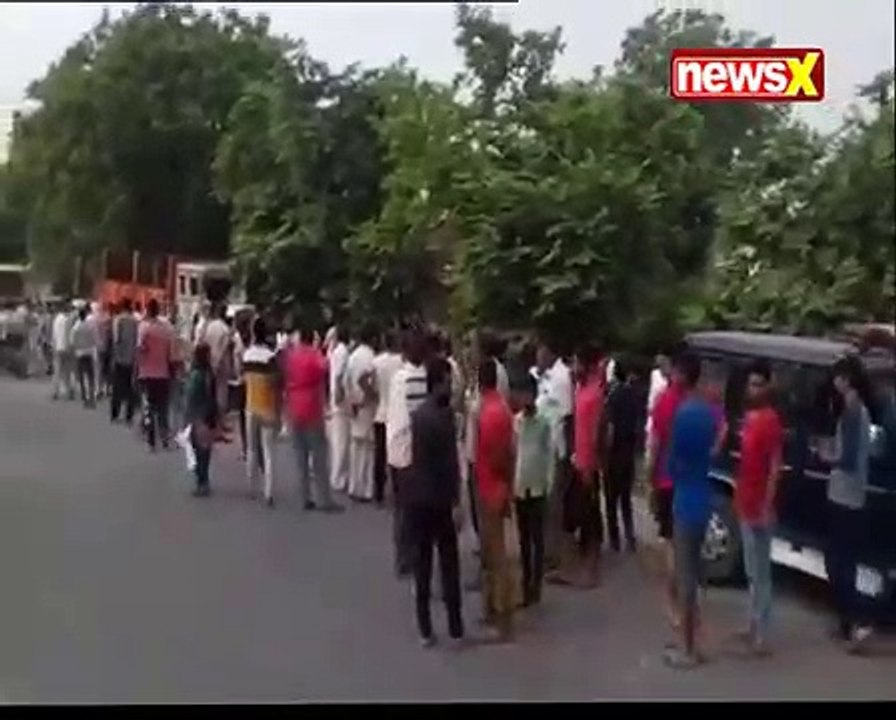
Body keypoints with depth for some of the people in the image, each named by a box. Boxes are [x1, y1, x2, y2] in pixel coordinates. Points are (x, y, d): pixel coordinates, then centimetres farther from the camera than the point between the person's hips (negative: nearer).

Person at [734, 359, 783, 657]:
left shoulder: (771, 420, -15)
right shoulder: (748, 417, 11)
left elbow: (775, 468, -18)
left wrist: (767, 507, -21)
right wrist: (739, 497, 16)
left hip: (759, 508, -9)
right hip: (745, 505, 9)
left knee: (761, 572, -4)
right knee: (751, 570, 16)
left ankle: (762, 635, 2)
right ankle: (753, 625, 26)